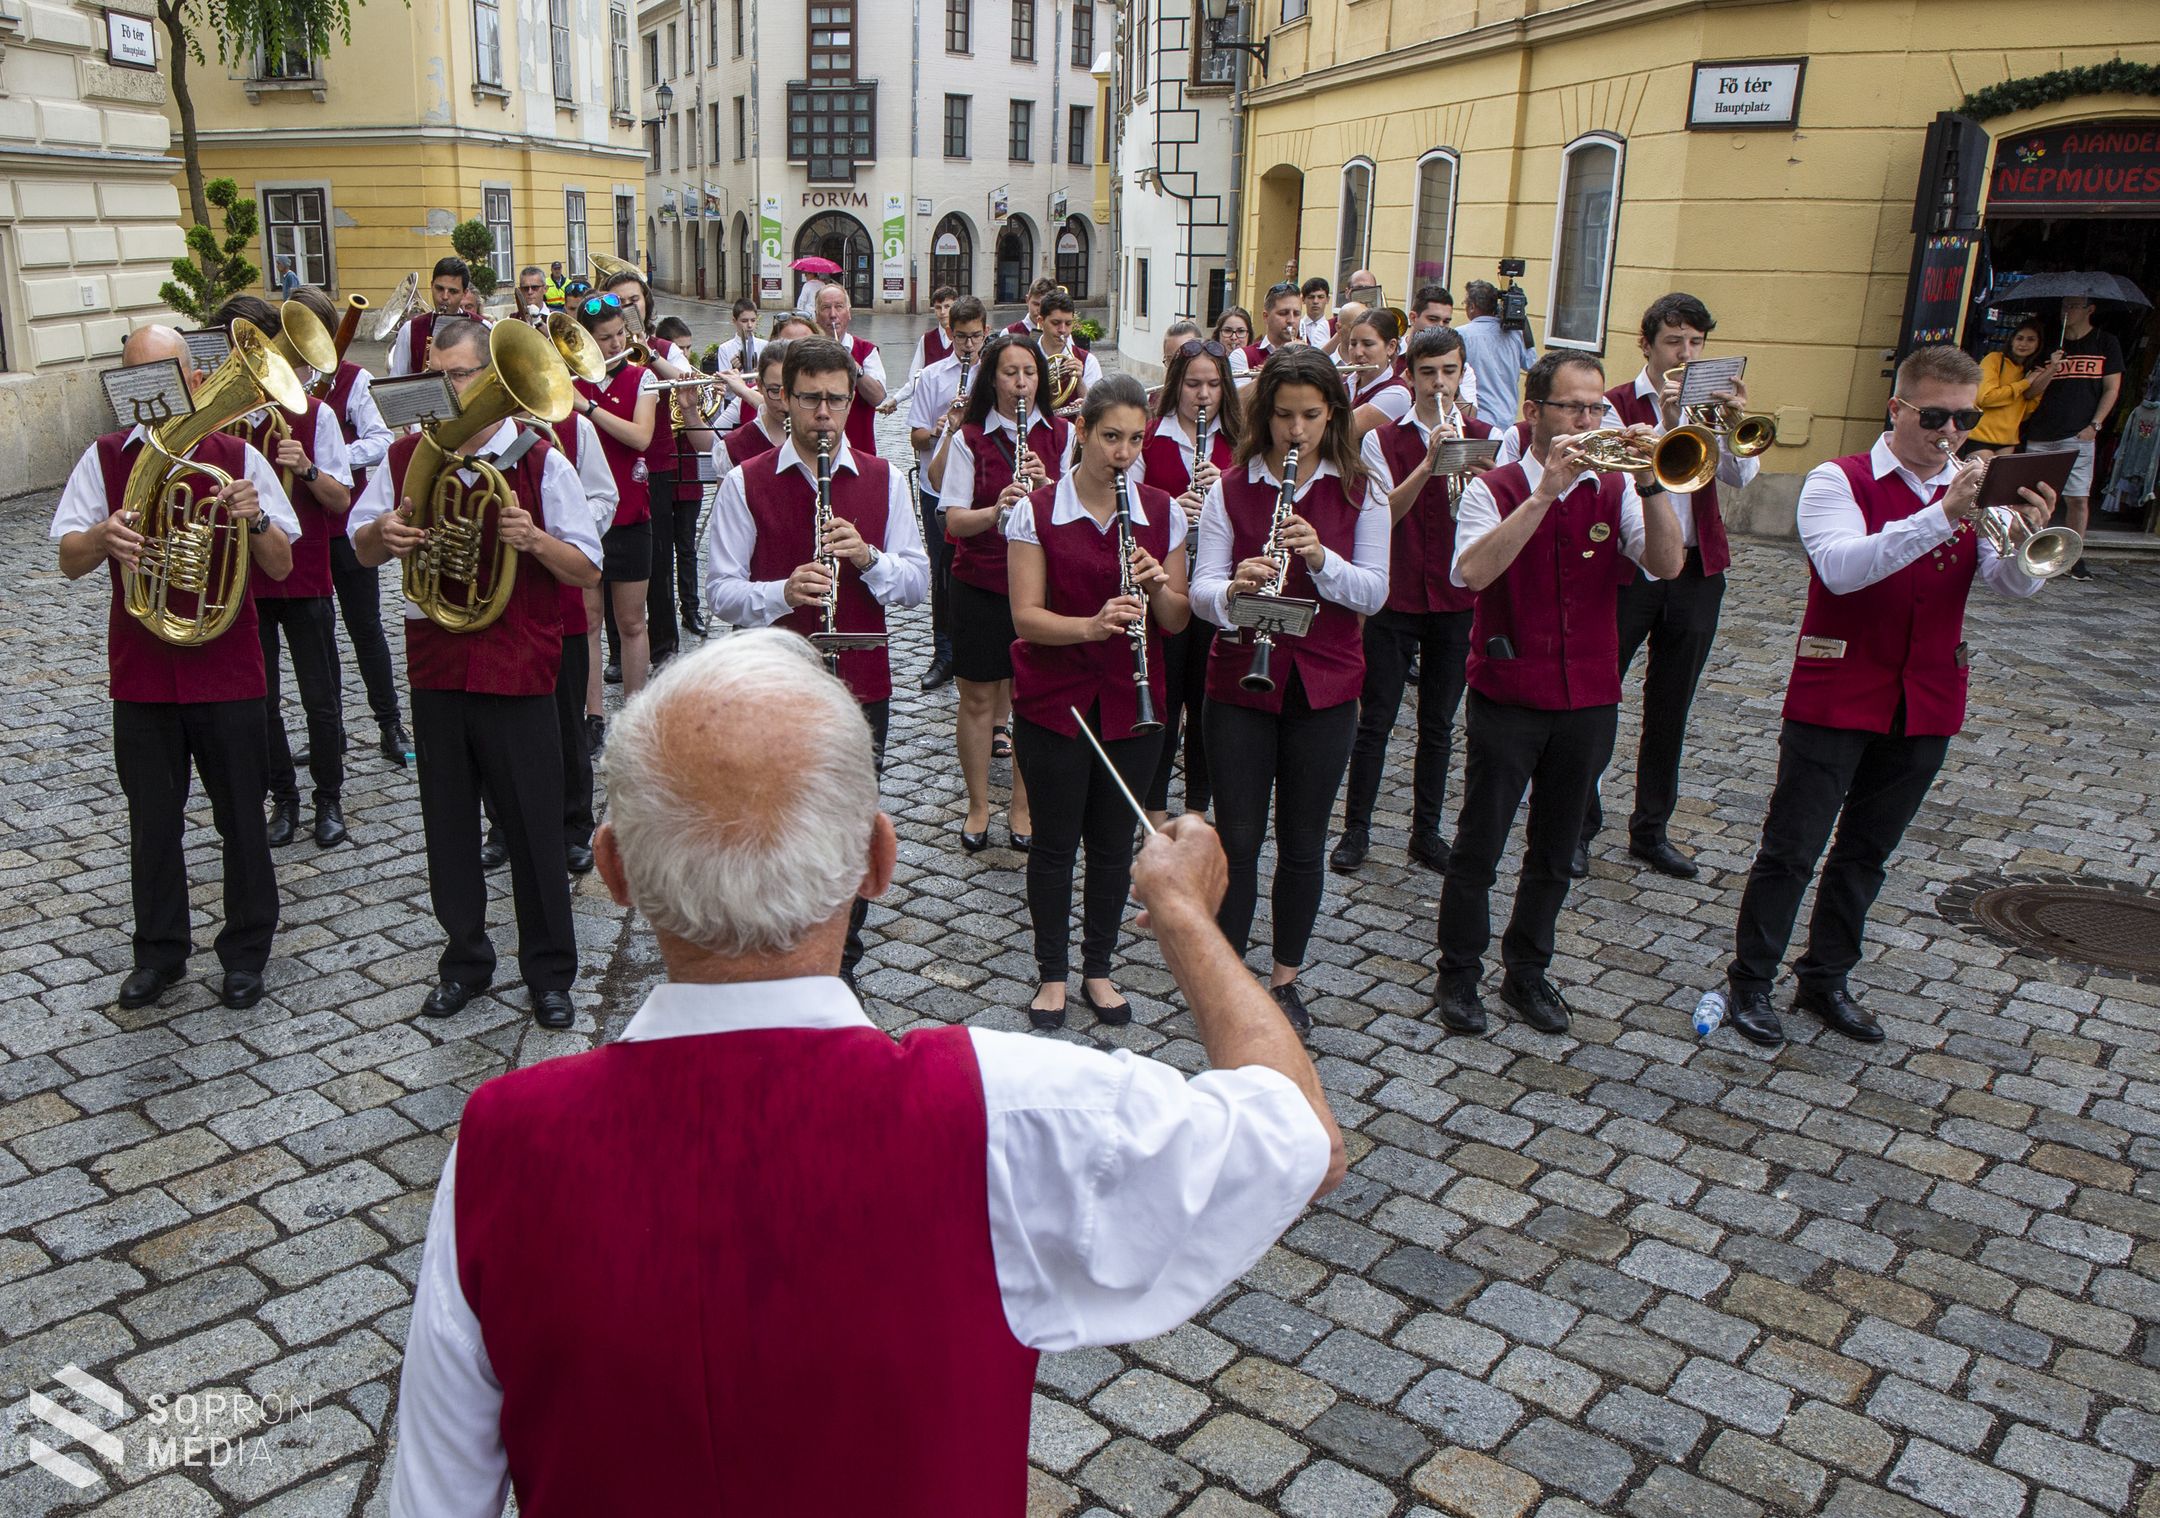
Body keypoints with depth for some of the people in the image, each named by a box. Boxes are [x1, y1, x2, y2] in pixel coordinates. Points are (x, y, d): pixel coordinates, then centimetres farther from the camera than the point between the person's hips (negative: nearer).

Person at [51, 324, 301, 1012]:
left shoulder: (236, 457, -2)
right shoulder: (104, 459, 2)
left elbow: (281, 566, -3)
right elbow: (69, 562, 0)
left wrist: (255, 521, -24)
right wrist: (104, 535, -22)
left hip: (227, 672, -1)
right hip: (142, 672, 2)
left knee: (241, 818, 7)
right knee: (153, 820, 11)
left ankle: (246, 950, 23)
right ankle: (159, 952, 27)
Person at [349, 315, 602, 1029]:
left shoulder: (539, 460, -6)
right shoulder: (407, 456, 4)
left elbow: (588, 570, -5)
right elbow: (360, 548, 13)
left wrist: (535, 539, -25)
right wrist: (384, 531, -10)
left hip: (519, 673, -3)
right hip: (437, 669, 4)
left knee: (535, 828, 4)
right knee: (448, 825, 13)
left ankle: (550, 971, 19)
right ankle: (465, 958, 30)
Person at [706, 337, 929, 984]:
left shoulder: (885, 480, 5)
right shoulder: (745, 484, -2)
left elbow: (917, 584, 3)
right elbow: (722, 592, -4)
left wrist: (868, 556, -17)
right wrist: (782, 592, -23)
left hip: (862, 685, 2)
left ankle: (840, 965, 28)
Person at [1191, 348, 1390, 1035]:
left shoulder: (1360, 491, 0)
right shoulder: (1230, 488, -1)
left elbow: (1373, 592, -5)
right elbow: (1201, 589, -6)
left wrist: (1320, 558, -22)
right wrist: (1232, 590, -29)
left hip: (1324, 687, 1)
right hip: (1240, 682, -1)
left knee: (1303, 843, 11)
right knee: (1238, 840, 4)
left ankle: (1285, 978, 27)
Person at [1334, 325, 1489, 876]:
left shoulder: (1486, 439, 2)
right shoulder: (1383, 440, -1)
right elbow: (1385, 513, -15)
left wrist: (1472, 479, -27)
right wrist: (1429, 463, -28)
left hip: (1456, 600, 2)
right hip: (1394, 598, -2)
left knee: (1438, 725, 11)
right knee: (1375, 720, 4)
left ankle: (1426, 831, 23)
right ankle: (1356, 829, 16)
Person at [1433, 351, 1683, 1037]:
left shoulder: (1614, 491, 4)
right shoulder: (1494, 489, -4)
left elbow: (1667, 565, -10)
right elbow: (1471, 572, -23)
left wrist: (1651, 485, -22)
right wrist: (1545, 493, -26)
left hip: (1589, 697, 3)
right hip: (1508, 695, -3)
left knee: (1555, 850, 13)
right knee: (1479, 844, 3)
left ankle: (1527, 970, 29)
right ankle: (1459, 973, 19)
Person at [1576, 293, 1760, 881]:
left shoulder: (1708, 402, 9)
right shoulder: (1616, 404, -3)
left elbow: (1740, 476, -5)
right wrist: (1666, 421, -26)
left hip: (1696, 571, 4)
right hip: (1626, 570, -4)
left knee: (1670, 708, 11)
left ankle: (1651, 829, 24)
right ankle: (1578, 826, 14)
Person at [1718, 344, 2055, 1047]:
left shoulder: (1978, 490, 6)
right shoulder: (1840, 481, -8)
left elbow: (2015, 585, -6)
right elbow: (1841, 568, -26)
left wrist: (2029, 536, -27)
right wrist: (1941, 515, -33)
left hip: (1926, 706, 5)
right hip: (1835, 698, -5)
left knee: (1866, 853, 15)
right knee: (1791, 849, 1)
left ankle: (1826, 978, 28)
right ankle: (1750, 981, 13)